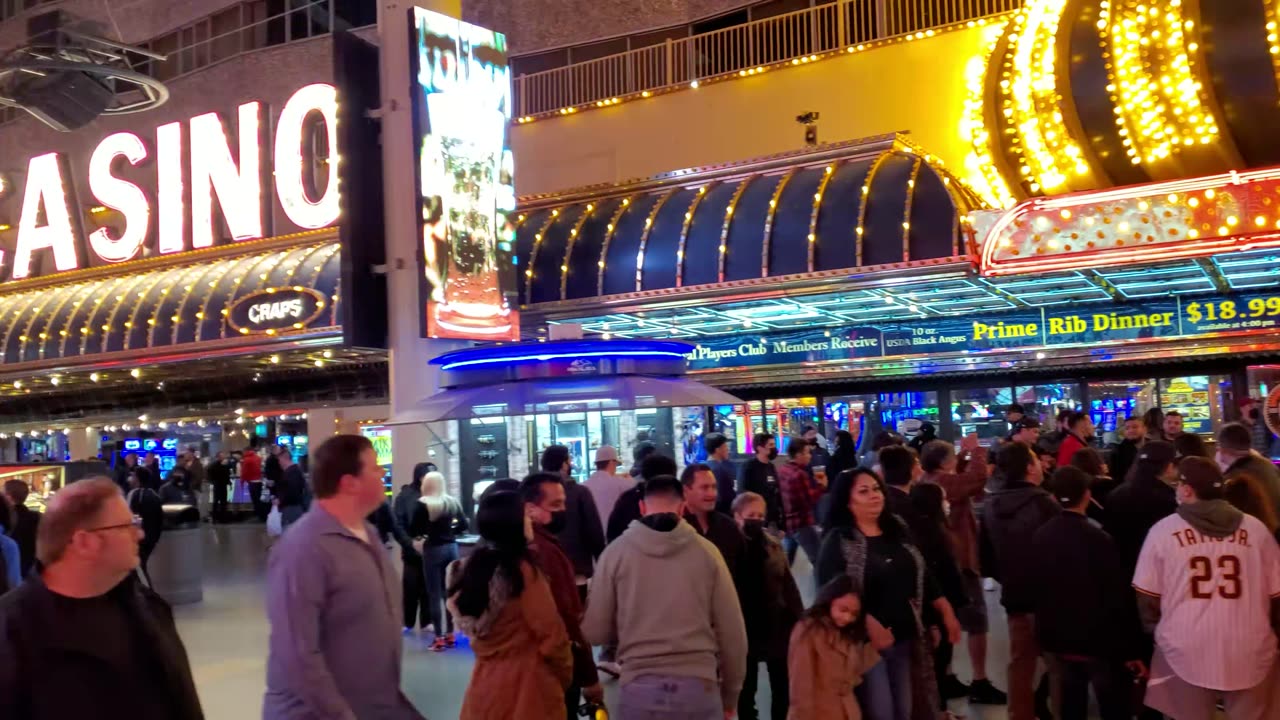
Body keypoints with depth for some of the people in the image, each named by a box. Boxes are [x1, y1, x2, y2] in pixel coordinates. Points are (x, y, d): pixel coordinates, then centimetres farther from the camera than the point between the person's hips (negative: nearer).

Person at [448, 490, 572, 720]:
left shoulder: (469, 568, 2)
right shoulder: (524, 570, -18)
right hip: (527, 681, -6)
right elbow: (550, 634, -14)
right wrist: (565, 674, 1)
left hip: (485, 679, 6)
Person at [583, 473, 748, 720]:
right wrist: (730, 695, 18)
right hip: (699, 686, 1)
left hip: (639, 688, 0)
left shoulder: (616, 552, 0)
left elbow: (594, 631, 3)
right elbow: (732, 632, 5)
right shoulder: (706, 551, 1)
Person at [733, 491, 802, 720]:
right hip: (746, 628, -4)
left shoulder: (774, 546, 7)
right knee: (747, 689, 9)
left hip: (778, 625, 5)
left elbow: (788, 584, 9)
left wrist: (800, 620, 4)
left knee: (783, 688, 11)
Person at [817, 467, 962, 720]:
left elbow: (923, 574, 16)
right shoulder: (838, 541, -11)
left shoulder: (898, 530, 9)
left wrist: (946, 612, 12)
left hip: (905, 637, 6)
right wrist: (869, 624, -24)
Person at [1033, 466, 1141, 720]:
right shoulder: (1099, 539, -19)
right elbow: (1116, 599, -16)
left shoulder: (1040, 537, -2)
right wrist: (1129, 650, -9)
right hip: (1100, 642, -5)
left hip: (1057, 640, 5)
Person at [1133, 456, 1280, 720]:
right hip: (1249, 651, 1)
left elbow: (1147, 596, 3)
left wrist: (1156, 630, 22)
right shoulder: (1255, 529, 0)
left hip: (1185, 650, -1)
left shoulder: (1164, 530, -4)